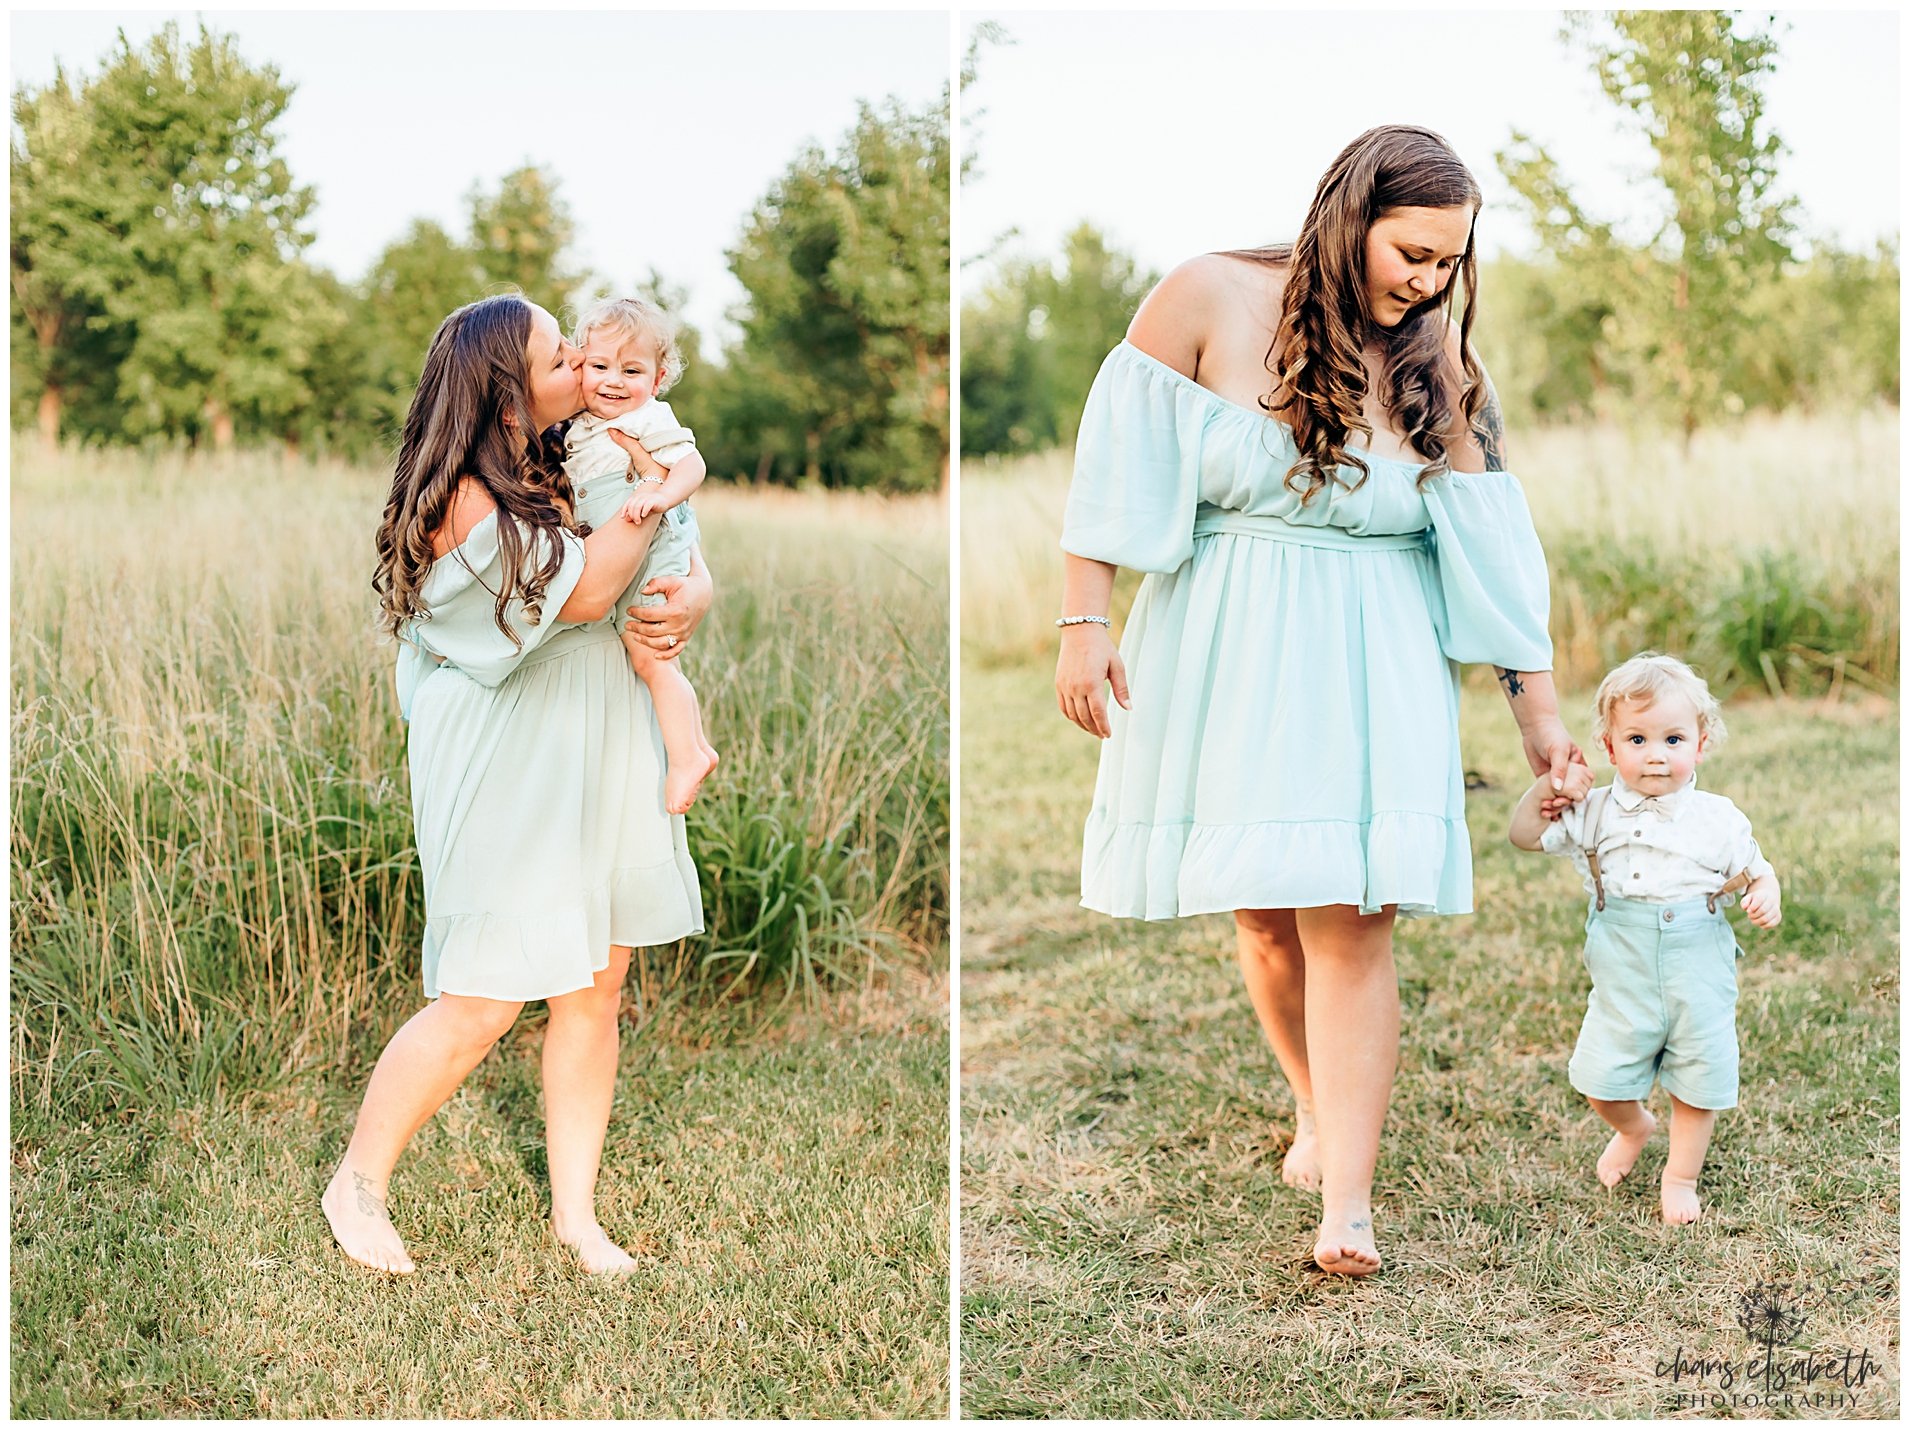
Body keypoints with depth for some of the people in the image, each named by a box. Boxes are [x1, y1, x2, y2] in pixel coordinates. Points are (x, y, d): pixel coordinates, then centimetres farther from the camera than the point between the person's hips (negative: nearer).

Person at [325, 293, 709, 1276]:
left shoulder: (554, 473, 8)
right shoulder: (468, 507, -18)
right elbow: (581, 592, -21)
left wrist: (692, 596, -8)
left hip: (592, 757, 8)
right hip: (505, 775, -8)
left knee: (596, 987, 8)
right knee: (482, 1002, -3)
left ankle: (575, 1212, 20)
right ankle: (357, 1185, 18)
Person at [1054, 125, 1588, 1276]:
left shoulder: (1442, 363, 1)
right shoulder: (1212, 300, -5)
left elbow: (1492, 548, 3)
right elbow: (1121, 458, -2)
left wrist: (1542, 714, 3)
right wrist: (1085, 623, -6)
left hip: (1368, 662, 0)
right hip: (1222, 650, 0)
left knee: (1347, 912, -10)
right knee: (1262, 913, 7)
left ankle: (1348, 1202, -9)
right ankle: (1318, 1109, 33)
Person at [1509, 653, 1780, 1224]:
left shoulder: (1718, 819, -2)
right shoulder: (1595, 812, 0)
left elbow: (1755, 872, 7)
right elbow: (1524, 833, 6)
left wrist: (1766, 898, -15)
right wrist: (1547, 785, -8)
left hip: (1699, 969, -1)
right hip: (1624, 974, 1)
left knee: (1698, 1080, 6)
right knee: (1600, 1080, 4)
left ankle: (1681, 1177, 29)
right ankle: (1632, 1127, 39)